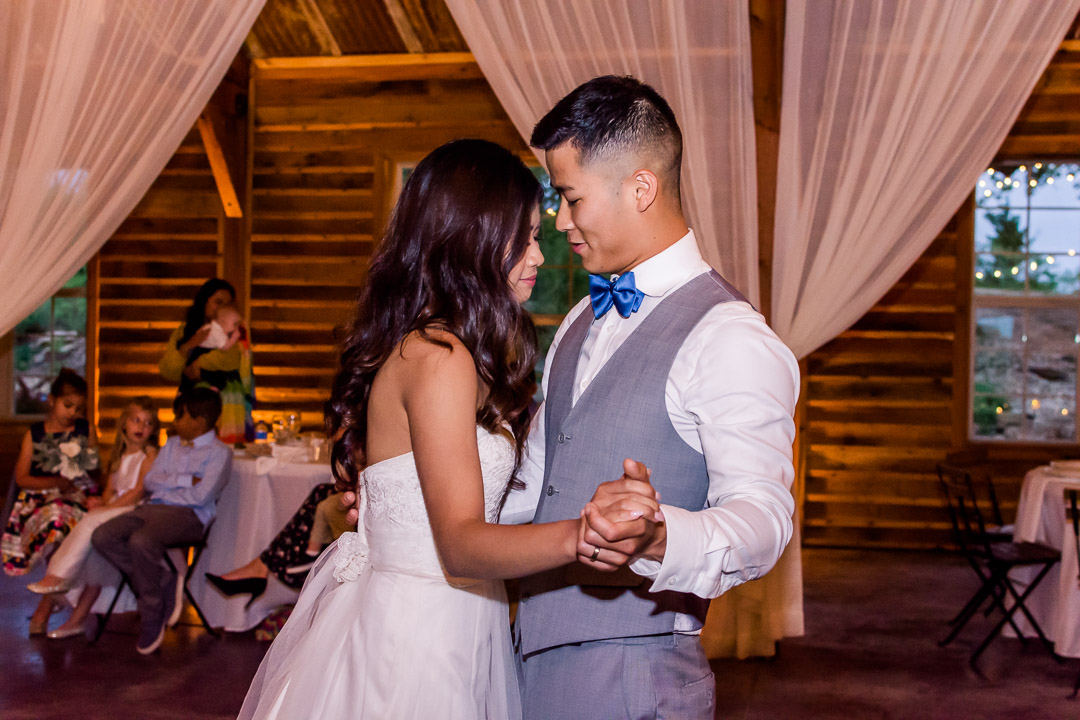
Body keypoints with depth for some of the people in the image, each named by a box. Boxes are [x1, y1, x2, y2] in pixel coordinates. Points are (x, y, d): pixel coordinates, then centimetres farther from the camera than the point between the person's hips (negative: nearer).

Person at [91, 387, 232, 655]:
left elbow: (201, 495, -12)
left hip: (188, 515, -8)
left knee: (140, 542, -34)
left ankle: (151, 618, -16)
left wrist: (165, 486, -1)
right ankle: (162, 584, -5)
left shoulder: (218, 452, 1)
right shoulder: (172, 445, 23)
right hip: (152, 508, 8)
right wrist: (185, 480, -2)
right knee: (102, 537, -14)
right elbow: (149, 481, 12)